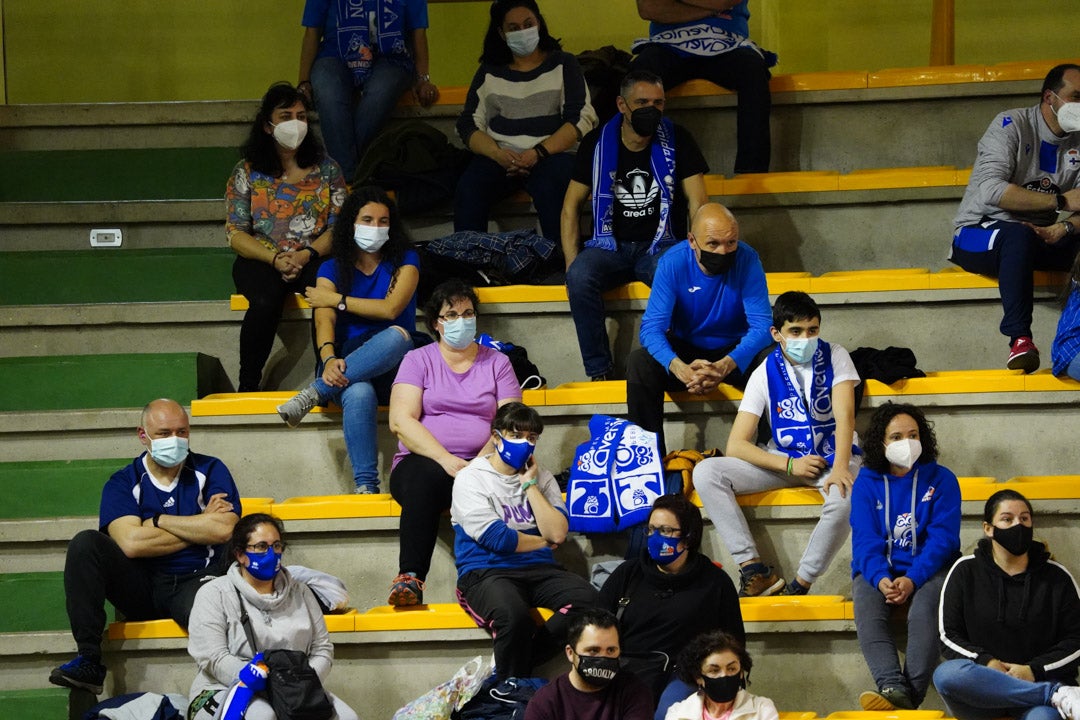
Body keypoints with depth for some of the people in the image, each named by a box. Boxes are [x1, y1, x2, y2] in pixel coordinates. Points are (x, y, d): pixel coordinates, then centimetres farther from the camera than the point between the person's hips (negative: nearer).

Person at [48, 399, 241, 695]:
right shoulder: (123, 482, 6)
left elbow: (223, 530, -11)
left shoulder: (210, 471, 7)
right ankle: (88, 659, -24)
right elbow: (131, 543, -12)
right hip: (141, 587, 3)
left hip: (195, 581, -3)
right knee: (85, 543, -22)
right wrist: (198, 527, -8)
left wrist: (158, 521, -6)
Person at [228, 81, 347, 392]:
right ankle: (248, 387, -25)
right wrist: (275, 258, -14)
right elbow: (236, 234, 2)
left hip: (314, 259, 1)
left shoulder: (326, 169, 13)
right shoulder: (247, 173, 8)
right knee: (265, 302, -35)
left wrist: (308, 254, -13)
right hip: (260, 260, -1)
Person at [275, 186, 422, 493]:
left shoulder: (404, 261, 8)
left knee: (397, 335, -38)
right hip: (349, 368, 0)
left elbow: (390, 308, -9)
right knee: (358, 394, -39)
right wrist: (329, 359, -29)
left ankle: (315, 393, -36)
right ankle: (365, 485, -43)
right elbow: (324, 320, -7)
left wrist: (336, 299, -3)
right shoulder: (333, 270, 10)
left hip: (392, 365, 0)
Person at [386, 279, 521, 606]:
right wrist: (446, 460, -18)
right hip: (424, 462, -1)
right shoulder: (418, 361, 11)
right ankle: (410, 577, -45)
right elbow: (401, 421, -3)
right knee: (424, 477, -38)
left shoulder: (496, 363, 17)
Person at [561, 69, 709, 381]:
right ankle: (599, 371, -26)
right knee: (580, 276, -33)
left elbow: (698, 202, -3)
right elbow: (571, 206, 7)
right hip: (610, 246, 1)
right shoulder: (597, 144, 3)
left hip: (661, 245, -1)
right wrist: (572, 263, -7)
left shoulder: (677, 141, 1)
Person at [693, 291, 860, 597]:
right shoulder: (765, 374, -5)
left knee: (845, 500, -39)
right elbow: (736, 445, -8)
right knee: (706, 472, -19)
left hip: (832, 456, -3)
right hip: (784, 457, 3)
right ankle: (755, 571, -23)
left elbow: (845, 416, -19)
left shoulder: (835, 358, -6)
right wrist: (789, 465, -20)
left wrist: (840, 467, -36)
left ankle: (800, 585, -22)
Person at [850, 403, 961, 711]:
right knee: (866, 611, -31)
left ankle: (910, 696, -42)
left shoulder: (940, 479, 2)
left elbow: (942, 538, -6)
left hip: (927, 568, -2)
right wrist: (880, 578, -23)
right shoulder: (867, 482, 7)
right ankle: (893, 688, -48)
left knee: (923, 611, -34)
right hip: (878, 570, 2)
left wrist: (912, 579, -21)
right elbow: (865, 539, -3)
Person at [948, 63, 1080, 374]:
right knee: (1019, 235, -39)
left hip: (1037, 237, 6)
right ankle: (1019, 339, -43)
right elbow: (992, 191, -24)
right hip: (978, 235, -6)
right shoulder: (1012, 125, -10)